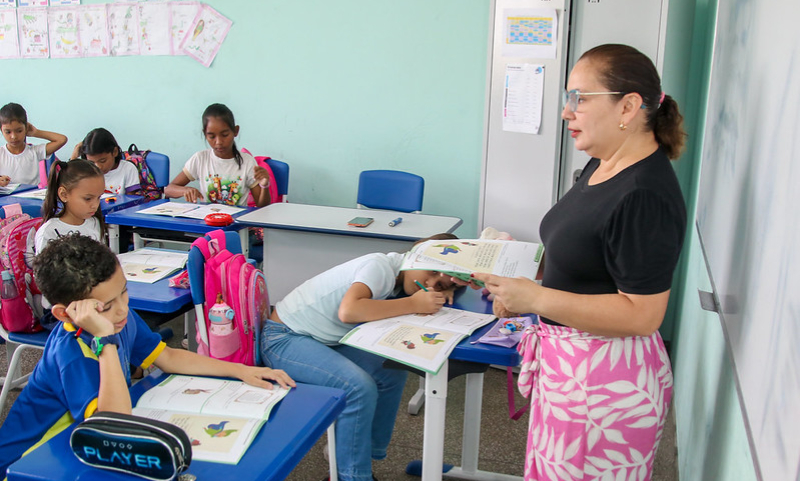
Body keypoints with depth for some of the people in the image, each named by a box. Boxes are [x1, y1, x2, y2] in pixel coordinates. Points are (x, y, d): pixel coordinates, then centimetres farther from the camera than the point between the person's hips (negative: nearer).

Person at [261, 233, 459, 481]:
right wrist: (412, 304, -34)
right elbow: (348, 311, -38)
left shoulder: (396, 276, 2)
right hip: (282, 338, -9)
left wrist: (441, 292, -13)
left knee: (392, 374, 0)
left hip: (321, 340, 9)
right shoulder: (380, 266, -23)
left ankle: (365, 458, 10)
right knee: (360, 387, -26)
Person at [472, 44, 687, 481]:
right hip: (568, 360, 9)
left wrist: (536, 298, -26)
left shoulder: (646, 197, -24)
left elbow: (641, 314, -26)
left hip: (606, 382, -9)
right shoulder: (603, 167, 6)